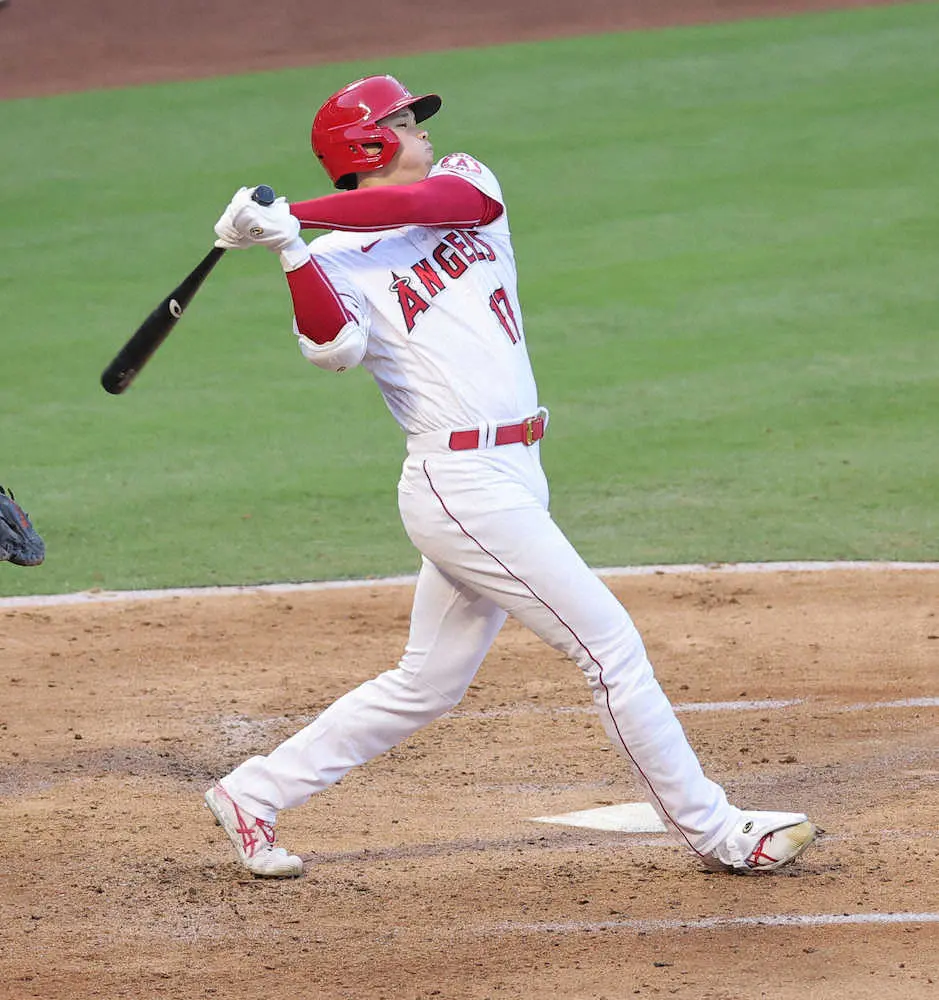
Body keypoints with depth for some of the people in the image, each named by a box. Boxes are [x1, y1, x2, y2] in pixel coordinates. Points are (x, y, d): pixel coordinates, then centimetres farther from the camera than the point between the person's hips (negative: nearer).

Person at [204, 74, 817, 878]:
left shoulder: (468, 184, 12)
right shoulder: (337, 262, -6)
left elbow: (426, 200, -11)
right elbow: (335, 346, -26)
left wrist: (296, 214, -13)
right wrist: (290, 247, -35)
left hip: (511, 478, 8)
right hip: (465, 486, -8)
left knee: (427, 684, 15)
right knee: (612, 647, -4)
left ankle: (256, 794, 24)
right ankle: (714, 833, 4)